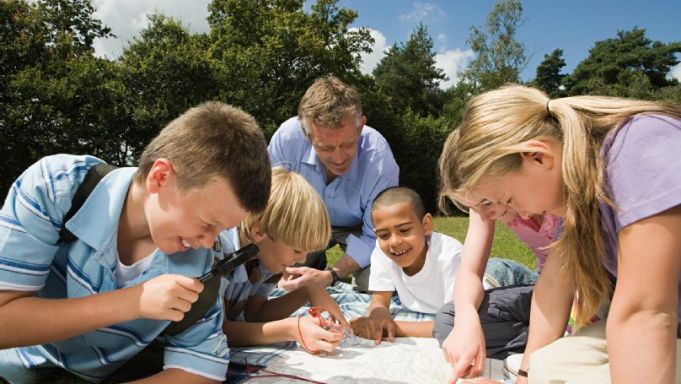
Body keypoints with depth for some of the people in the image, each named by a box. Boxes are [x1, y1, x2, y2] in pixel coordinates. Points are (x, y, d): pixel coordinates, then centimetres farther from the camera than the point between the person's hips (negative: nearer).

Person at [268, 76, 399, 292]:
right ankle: (317, 263, 19)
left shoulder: (380, 160, -36)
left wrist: (331, 275, -40)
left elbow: (373, 238, -26)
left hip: (358, 228, -1)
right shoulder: (288, 136, -33)